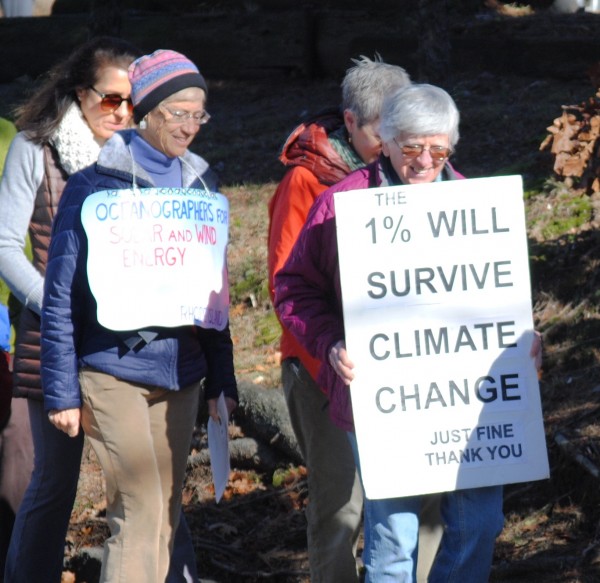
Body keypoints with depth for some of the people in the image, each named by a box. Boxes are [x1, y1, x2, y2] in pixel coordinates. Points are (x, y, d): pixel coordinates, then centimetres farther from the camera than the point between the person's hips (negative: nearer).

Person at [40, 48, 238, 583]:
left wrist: (221, 378, 13)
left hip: (181, 374, 6)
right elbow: (61, 294, -5)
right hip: (114, 372, -5)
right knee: (141, 511, -12)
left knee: (165, 514, 7)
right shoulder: (96, 184, -6)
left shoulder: (199, 183, 11)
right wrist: (62, 391, -8)